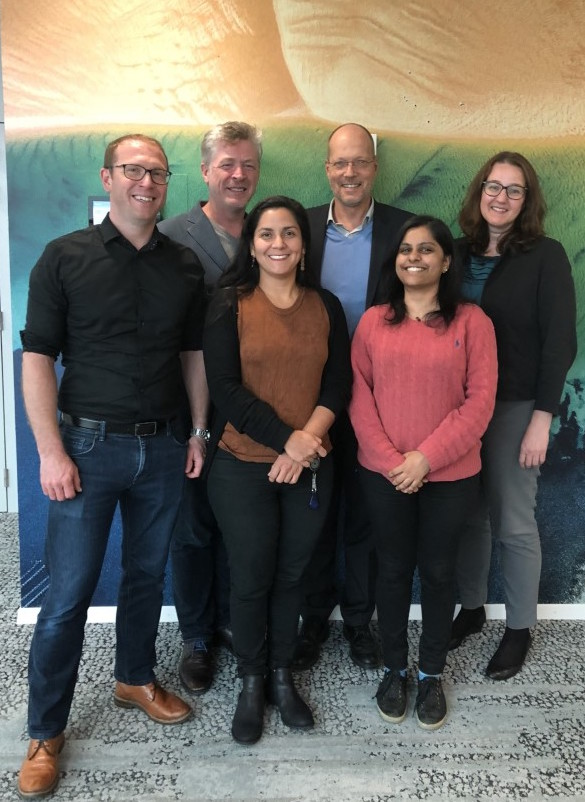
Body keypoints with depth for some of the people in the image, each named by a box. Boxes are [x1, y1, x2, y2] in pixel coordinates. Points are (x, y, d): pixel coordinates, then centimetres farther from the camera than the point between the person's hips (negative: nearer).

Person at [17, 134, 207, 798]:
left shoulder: (184, 266, 7)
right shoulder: (65, 257, -4)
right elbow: (37, 357, -6)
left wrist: (199, 432, 7)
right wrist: (51, 452, -12)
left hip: (161, 447, 4)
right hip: (89, 445, -3)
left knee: (146, 574, 17)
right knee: (67, 595, 2)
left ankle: (135, 679, 40)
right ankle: (44, 734, 20)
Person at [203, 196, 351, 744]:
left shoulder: (325, 306, 5)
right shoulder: (229, 305, -4)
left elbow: (338, 383, 1)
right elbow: (225, 388, -12)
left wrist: (305, 441, -14)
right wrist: (288, 439, -17)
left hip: (309, 467, 3)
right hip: (243, 467, -2)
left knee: (291, 574, 14)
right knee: (251, 578, 8)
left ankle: (282, 675, 34)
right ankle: (251, 681, 30)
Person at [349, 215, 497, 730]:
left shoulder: (471, 322, -4)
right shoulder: (374, 321, 2)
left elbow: (480, 401, -9)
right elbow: (360, 396, -1)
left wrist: (427, 457, -15)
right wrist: (390, 458, -11)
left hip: (450, 476, -1)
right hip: (383, 473, 2)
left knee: (438, 571, 12)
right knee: (393, 570, 13)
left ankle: (431, 674, 31)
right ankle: (394, 669, 32)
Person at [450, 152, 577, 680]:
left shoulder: (546, 255, -4)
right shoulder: (461, 252, 7)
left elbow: (560, 342, -8)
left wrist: (542, 419, -13)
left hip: (515, 406, -4)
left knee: (513, 523, 5)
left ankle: (519, 629, 22)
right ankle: (471, 608, 30)